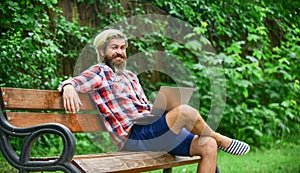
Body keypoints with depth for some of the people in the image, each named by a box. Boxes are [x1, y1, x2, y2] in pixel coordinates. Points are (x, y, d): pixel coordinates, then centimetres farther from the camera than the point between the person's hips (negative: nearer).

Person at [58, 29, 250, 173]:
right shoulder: (100, 73, 2)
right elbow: (71, 82, -12)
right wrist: (68, 88, -37)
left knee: (208, 146, -8)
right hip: (135, 136, -8)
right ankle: (221, 140, 1)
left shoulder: (131, 77, 26)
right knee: (185, 111, -28)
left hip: (155, 131, 8)